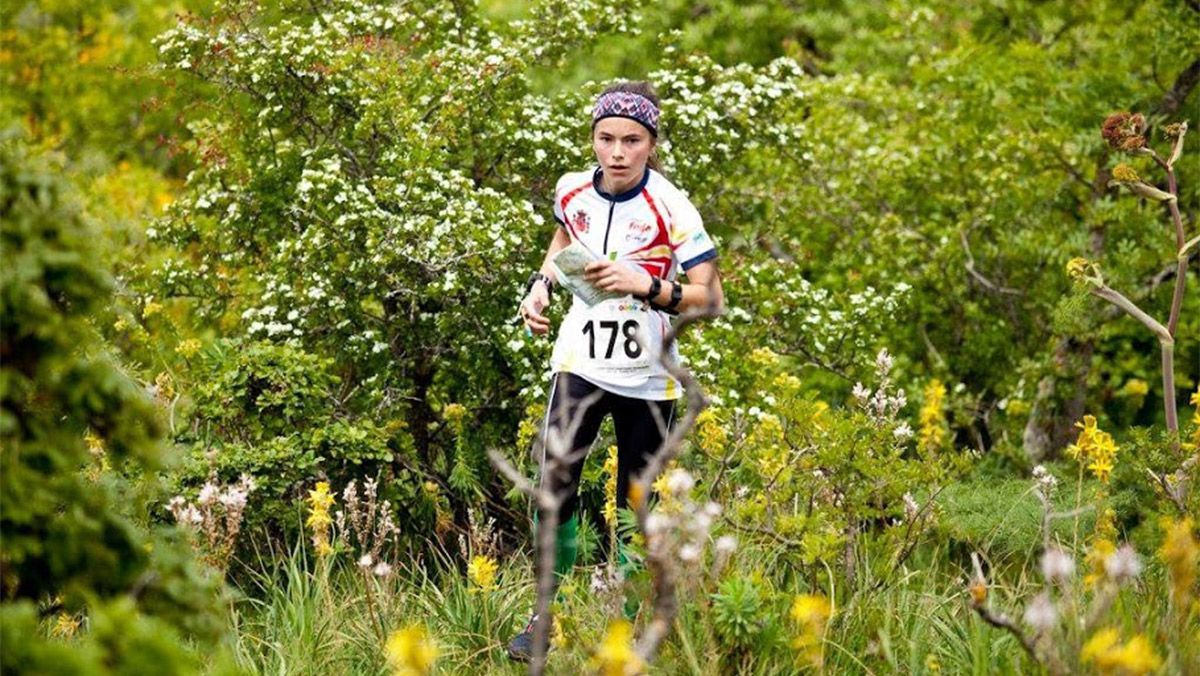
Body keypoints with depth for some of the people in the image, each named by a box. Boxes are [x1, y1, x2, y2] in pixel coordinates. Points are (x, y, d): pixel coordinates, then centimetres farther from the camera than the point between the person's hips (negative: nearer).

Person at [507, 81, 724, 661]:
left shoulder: (670, 208, -15)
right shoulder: (572, 190, -2)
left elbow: (711, 296, -18)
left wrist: (646, 287, -33)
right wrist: (542, 283, 7)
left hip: (648, 377, -2)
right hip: (581, 362, 2)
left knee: (635, 506, 5)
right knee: (555, 484, -13)